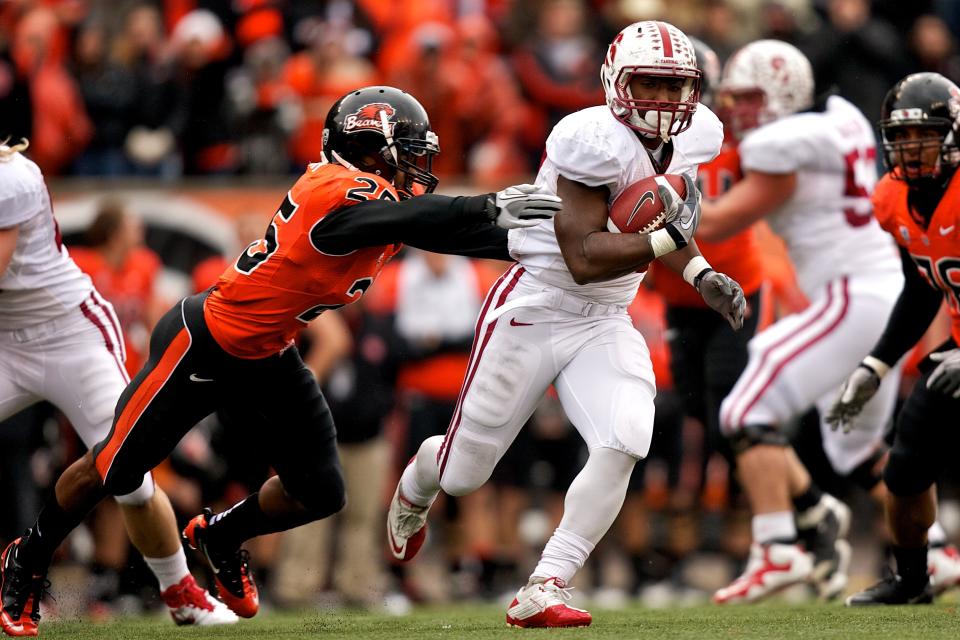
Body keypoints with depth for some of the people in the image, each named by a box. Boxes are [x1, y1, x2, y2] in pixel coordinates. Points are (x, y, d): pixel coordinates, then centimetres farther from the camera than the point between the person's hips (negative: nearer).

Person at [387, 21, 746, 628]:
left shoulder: (697, 136, -1)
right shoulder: (596, 140, -24)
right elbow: (584, 259, -27)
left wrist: (701, 275, 6)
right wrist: (668, 238, -34)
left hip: (607, 322, 6)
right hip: (535, 309, -5)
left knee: (623, 446, -21)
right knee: (465, 472, 8)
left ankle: (541, 593, -13)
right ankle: (416, 487, 47)